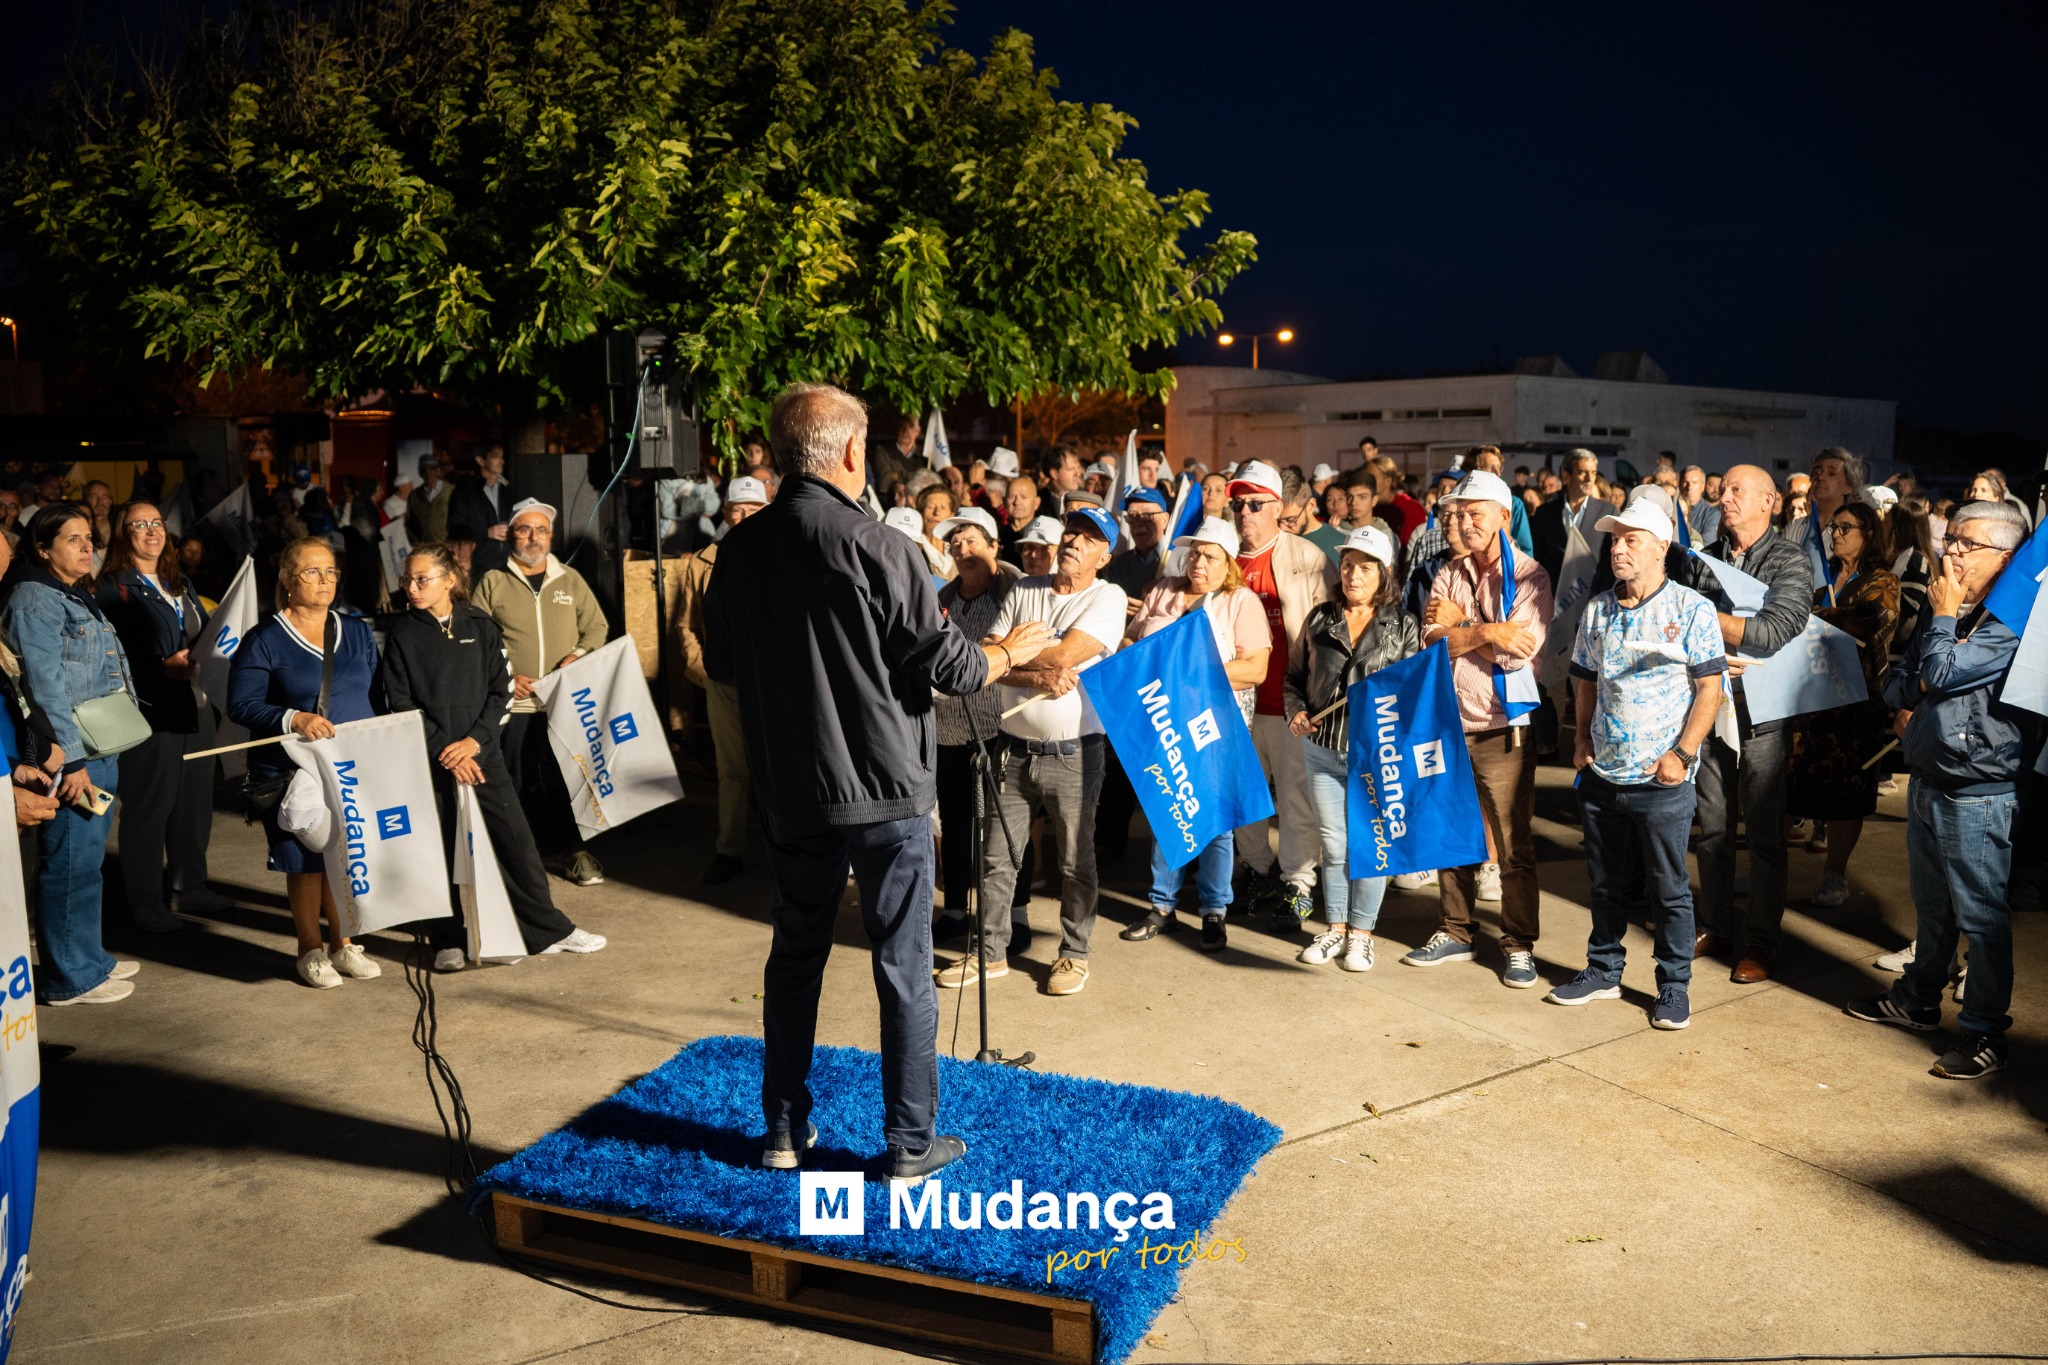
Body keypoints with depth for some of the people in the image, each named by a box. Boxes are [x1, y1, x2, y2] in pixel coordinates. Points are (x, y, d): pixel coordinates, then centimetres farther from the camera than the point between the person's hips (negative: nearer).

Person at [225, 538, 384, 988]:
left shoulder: (358, 633, 10)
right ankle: (310, 951, 19)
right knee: (306, 861, 4)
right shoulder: (264, 640, -4)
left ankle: (344, 945, 22)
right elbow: (240, 705, -9)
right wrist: (295, 719, -23)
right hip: (293, 771, -4)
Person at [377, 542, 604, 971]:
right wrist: (444, 750, -11)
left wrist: (474, 740, -10)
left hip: (482, 752, 1)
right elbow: (399, 703, -2)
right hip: (431, 759, -1)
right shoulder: (401, 635, 1)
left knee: (515, 839, 2)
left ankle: (548, 930, 13)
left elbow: (501, 691, 3)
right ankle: (448, 941, 18)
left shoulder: (481, 627, 4)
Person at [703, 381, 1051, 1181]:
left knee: (796, 953, 17)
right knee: (903, 966, 6)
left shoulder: (740, 550, 0)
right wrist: (1011, 651, 7)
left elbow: (721, 665, 12)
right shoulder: (876, 547, -18)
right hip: (885, 788, -5)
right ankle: (910, 1144, 16)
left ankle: (784, 1130, 28)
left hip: (791, 791, 5)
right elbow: (950, 668, -13)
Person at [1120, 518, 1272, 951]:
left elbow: (1256, 669, -11)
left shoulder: (1242, 601, -2)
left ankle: (1214, 912, 11)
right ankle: (1163, 907, 21)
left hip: (1217, 726, -4)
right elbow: (1129, 641, 15)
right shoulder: (1162, 593, 12)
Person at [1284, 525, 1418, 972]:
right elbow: (1294, 674, 15)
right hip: (1323, 750, 3)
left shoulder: (1403, 626, -1)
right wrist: (1296, 710, -2)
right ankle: (1334, 927, 24)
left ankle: (1361, 933, 18)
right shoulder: (1320, 620, 6)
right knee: (1333, 844, 11)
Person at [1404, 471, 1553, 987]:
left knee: (1513, 845, 1)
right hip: (1450, 723, 5)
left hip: (1503, 729, -5)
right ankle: (1455, 932, 26)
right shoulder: (1448, 576, 8)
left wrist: (1459, 624, -9)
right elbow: (1431, 641, -5)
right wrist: (1486, 631, -18)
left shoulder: (1529, 575, -5)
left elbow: (1519, 650, -18)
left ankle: (1520, 945, 12)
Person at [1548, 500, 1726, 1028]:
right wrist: (1582, 738, 7)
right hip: (1601, 775, 5)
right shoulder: (1598, 611, 8)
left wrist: (1682, 753, -14)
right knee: (1608, 884, 16)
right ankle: (1603, 971, 30)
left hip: (1661, 781, -5)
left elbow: (1709, 687, -8)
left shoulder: (1692, 610, -7)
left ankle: (1675, 986, 18)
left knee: (1669, 888, 5)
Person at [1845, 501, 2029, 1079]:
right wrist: (1915, 693, -6)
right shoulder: (1946, 611, 13)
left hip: (1977, 795, -9)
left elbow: (1942, 671, -24)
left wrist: (1943, 615, -8)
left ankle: (1985, 1032, 9)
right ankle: (1919, 1000, 35)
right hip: (1927, 781, 9)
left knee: (1980, 916, 0)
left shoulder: (2011, 624, -16)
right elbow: (1897, 682, 17)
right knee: (1932, 907, 21)